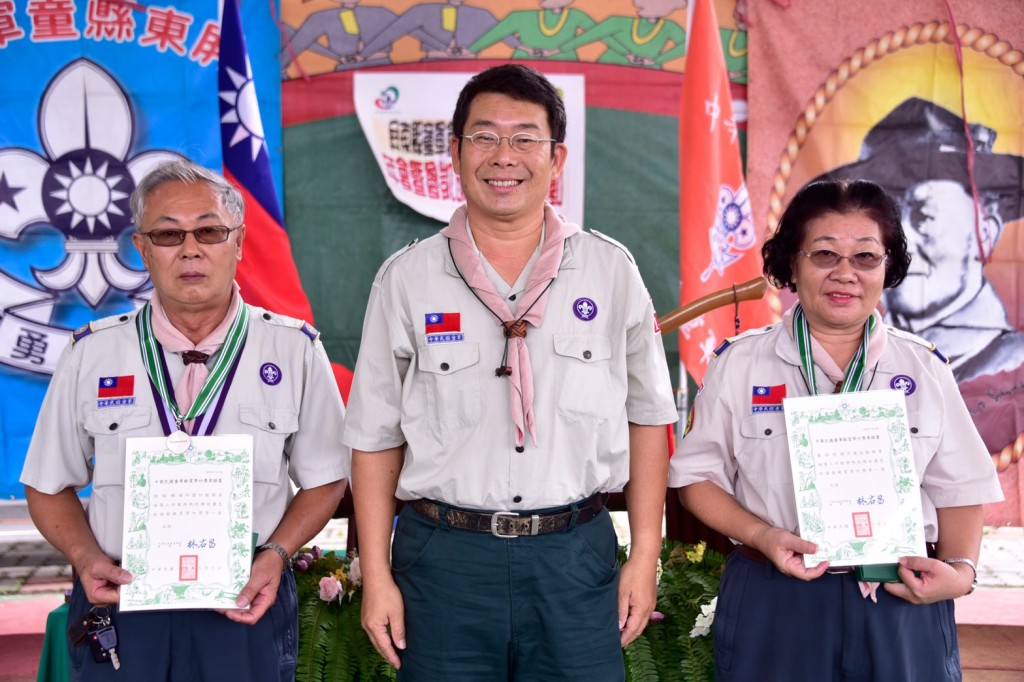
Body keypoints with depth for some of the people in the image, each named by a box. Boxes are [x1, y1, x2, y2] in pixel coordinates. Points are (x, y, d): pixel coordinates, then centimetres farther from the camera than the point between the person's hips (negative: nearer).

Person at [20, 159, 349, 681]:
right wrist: (85, 556, -9)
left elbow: (324, 480, 5)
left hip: (246, 605, 0)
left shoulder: (295, 349, -2)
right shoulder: (90, 354, 0)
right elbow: (49, 487, 8)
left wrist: (276, 553, -11)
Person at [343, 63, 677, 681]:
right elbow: (376, 438, 3)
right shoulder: (407, 278, 1)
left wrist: (645, 556, 3)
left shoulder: (612, 272, 2)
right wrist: (377, 577, 0)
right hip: (444, 558, 0)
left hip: (576, 556, 1)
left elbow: (646, 418, 6)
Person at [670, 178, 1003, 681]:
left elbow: (958, 488, 8)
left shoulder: (924, 369, 4)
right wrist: (760, 535, -14)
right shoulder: (739, 363, 0)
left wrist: (960, 569, -8)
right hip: (773, 606, -1)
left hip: (902, 606, 2)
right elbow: (699, 475, 1)